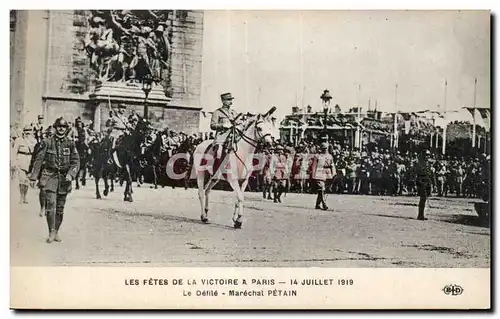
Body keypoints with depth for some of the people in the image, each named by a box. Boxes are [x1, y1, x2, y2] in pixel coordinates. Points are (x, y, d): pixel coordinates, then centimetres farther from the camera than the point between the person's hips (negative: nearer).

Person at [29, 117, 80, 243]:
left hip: (64, 178, 2)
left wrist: (70, 174, -13)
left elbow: (76, 161, 2)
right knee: (50, 204, -13)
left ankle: (56, 232, 19)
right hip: (49, 176, -2)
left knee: (60, 207, 8)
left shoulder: (70, 143, 4)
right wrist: (33, 177, 1)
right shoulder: (47, 142, 1)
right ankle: (51, 232, -8)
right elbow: (38, 160, 4)